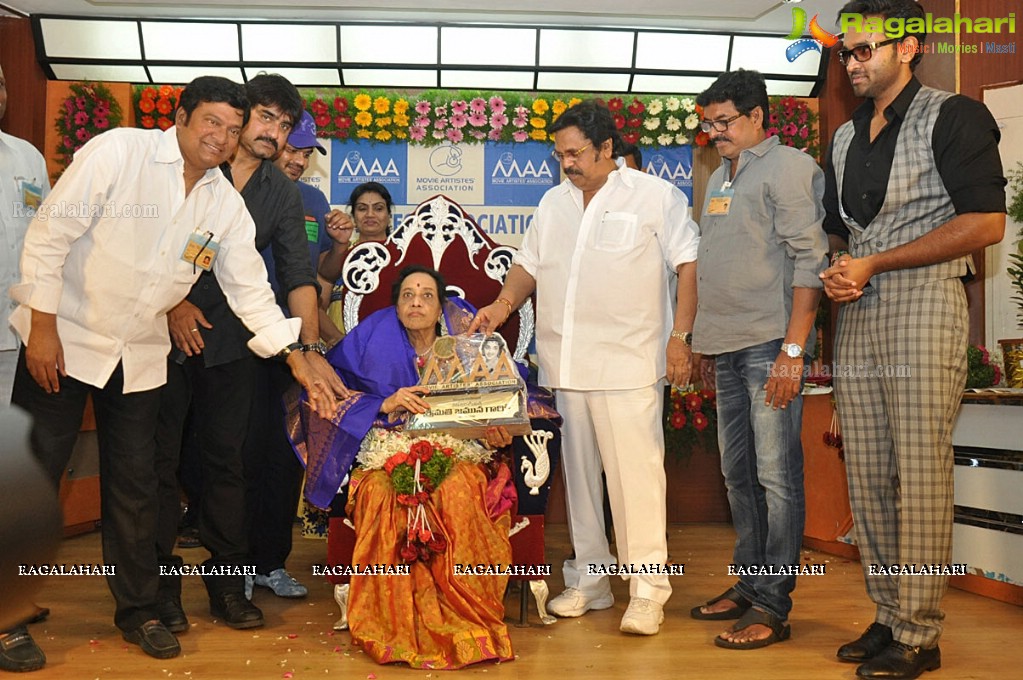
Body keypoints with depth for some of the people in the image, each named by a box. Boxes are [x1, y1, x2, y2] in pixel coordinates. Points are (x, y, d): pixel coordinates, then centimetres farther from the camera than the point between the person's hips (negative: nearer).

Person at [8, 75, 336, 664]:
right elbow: (49, 234, -13)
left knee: (137, 484, 10)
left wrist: (299, 361, -2)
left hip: (140, 354, 4)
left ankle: (139, 610, 25)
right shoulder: (117, 152, -13)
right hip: (64, 338, -4)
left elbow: (251, 287, 3)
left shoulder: (226, 203, 0)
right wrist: (42, 326, -14)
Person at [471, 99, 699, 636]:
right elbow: (530, 263, 20)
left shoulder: (656, 196, 0)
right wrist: (503, 304, 2)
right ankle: (588, 580, 23)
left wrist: (680, 336, -9)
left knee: (636, 472, -7)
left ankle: (648, 590, 4)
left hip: (628, 365, -5)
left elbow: (688, 265, -2)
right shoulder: (553, 202, 16)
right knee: (578, 471, 11)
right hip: (564, 364, 6)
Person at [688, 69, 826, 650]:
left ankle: (773, 607, 2)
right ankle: (749, 586, 24)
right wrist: (698, 338, 15)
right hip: (728, 346, 8)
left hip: (771, 344, -8)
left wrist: (792, 350, -19)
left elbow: (810, 260, -13)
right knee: (738, 471, 13)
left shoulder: (789, 167, -5)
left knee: (776, 474, -5)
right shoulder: (720, 178, 19)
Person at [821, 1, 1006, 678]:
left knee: (919, 475, -6)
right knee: (867, 477, 6)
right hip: (858, 316, 7)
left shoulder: (952, 116, 0)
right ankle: (889, 618, 17)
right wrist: (839, 272, 3)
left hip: (924, 303, -7)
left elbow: (985, 222, -10)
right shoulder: (845, 139, 20)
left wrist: (873, 264, -12)